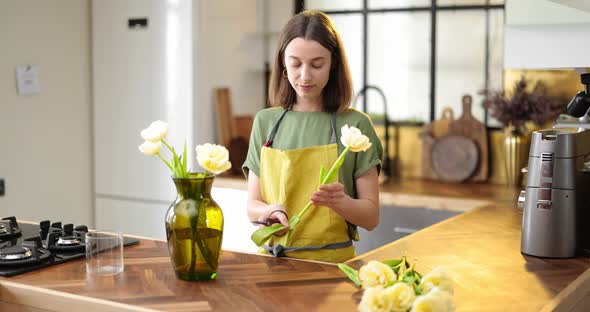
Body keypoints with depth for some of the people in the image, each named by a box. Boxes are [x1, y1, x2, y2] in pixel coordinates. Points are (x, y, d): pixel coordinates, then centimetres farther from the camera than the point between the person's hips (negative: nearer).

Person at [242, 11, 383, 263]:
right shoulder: (265, 122, 6)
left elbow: (371, 216, 0)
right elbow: (252, 206, 8)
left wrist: (339, 201, -18)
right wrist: (271, 211, -12)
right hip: (271, 258, 2)